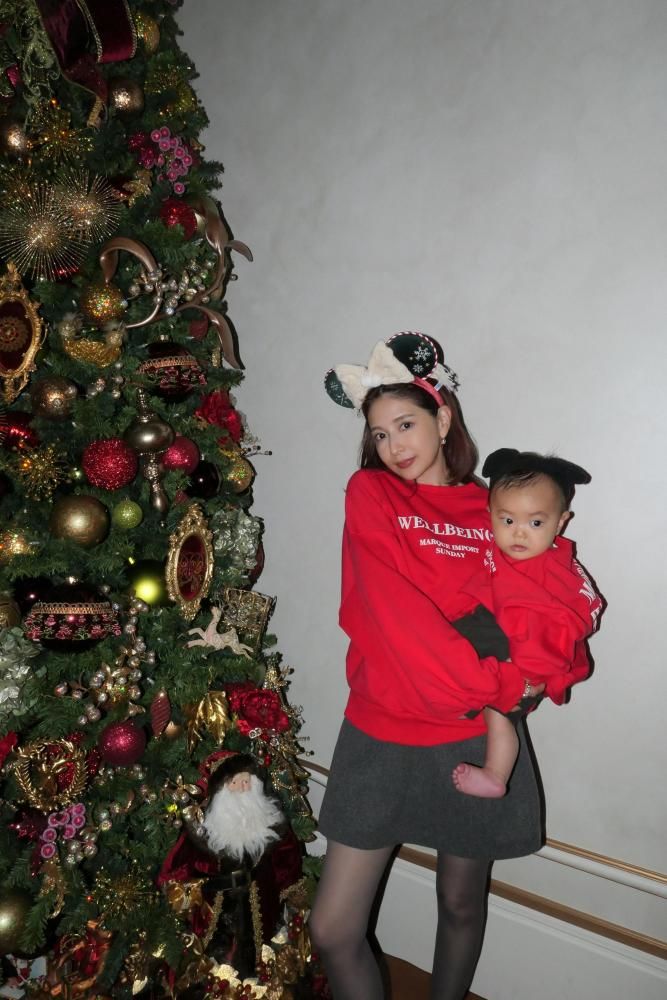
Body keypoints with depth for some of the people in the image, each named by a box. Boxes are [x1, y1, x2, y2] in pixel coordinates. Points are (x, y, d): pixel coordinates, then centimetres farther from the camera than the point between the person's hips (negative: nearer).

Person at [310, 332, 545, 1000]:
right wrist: (498, 684, -16)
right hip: (381, 736, -1)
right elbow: (397, 609, -16)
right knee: (332, 931, 3)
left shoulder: (495, 510, 2)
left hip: (474, 741, 2)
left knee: (461, 906, 20)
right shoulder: (370, 493, -5)